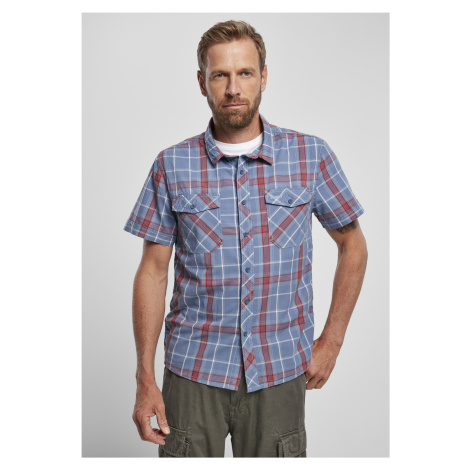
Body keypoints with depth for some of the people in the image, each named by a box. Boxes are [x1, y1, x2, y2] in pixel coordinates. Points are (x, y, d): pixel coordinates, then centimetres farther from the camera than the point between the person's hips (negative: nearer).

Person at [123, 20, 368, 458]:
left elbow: (352, 245, 9)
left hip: (279, 372, 0)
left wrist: (331, 341, 4)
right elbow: (153, 271, 2)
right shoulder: (171, 166, 0)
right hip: (193, 370, 0)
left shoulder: (312, 156, -1)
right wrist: (145, 380, -1)